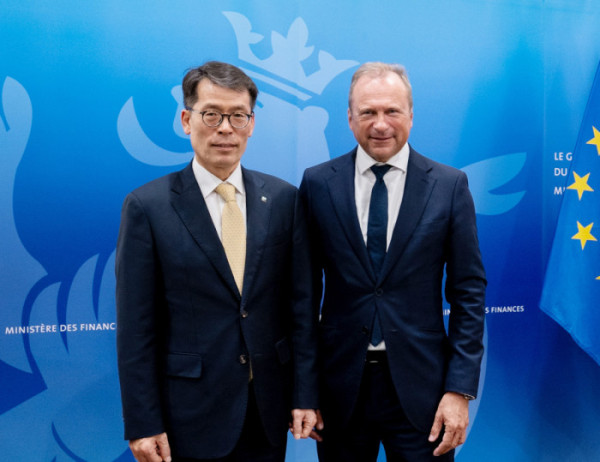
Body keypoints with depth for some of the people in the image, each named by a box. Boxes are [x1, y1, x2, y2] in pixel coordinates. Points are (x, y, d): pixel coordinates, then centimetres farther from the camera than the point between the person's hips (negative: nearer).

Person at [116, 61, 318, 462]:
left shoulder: (283, 198, 1)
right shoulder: (147, 206, -7)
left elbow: (301, 303, 2)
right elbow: (136, 327, -7)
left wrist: (305, 395, 0)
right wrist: (143, 424, -8)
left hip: (269, 411, 3)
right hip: (191, 415, -2)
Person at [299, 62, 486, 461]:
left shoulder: (449, 185, -3)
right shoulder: (318, 184, -1)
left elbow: (469, 290, -1)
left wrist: (461, 388, -6)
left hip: (420, 384, -1)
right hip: (340, 383, 1)